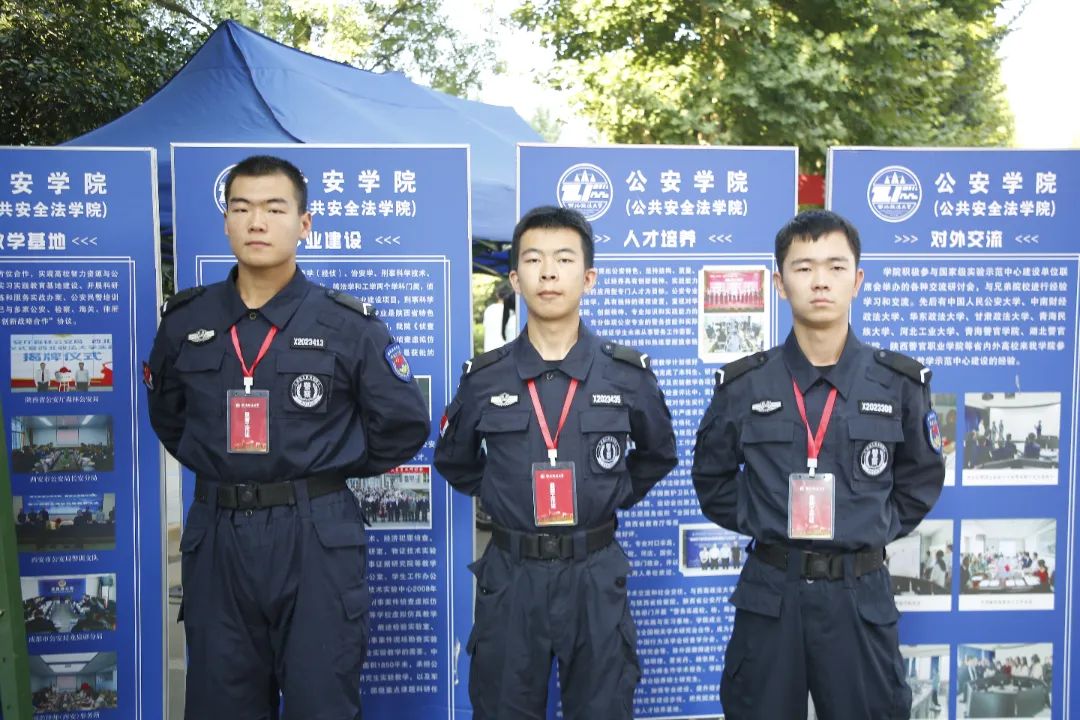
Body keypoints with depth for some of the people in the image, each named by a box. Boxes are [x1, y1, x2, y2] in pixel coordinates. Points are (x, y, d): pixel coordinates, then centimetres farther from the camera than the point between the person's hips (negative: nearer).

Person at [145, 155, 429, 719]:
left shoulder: (348, 325, -4)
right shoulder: (183, 321, 5)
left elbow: (404, 423, 1)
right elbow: (167, 416, 21)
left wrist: (337, 471, 4)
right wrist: (217, 466, 12)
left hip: (317, 538, -3)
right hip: (215, 537, 3)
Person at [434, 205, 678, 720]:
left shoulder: (628, 374, -2)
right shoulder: (483, 377, -2)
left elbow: (658, 455, 15)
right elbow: (454, 461, 15)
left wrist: (616, 497, 8)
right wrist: (498, 499, 8)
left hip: (595, 576, 0)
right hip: (509, 577, 1)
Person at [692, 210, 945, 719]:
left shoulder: (900, 384, -1)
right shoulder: (743, 384, -2)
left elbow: (921, 478, 12)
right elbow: (711, 476, 12)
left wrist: (879, 529, 4)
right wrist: (754, 523, 3)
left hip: (860, 595, 0)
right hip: (769, 593, 0)